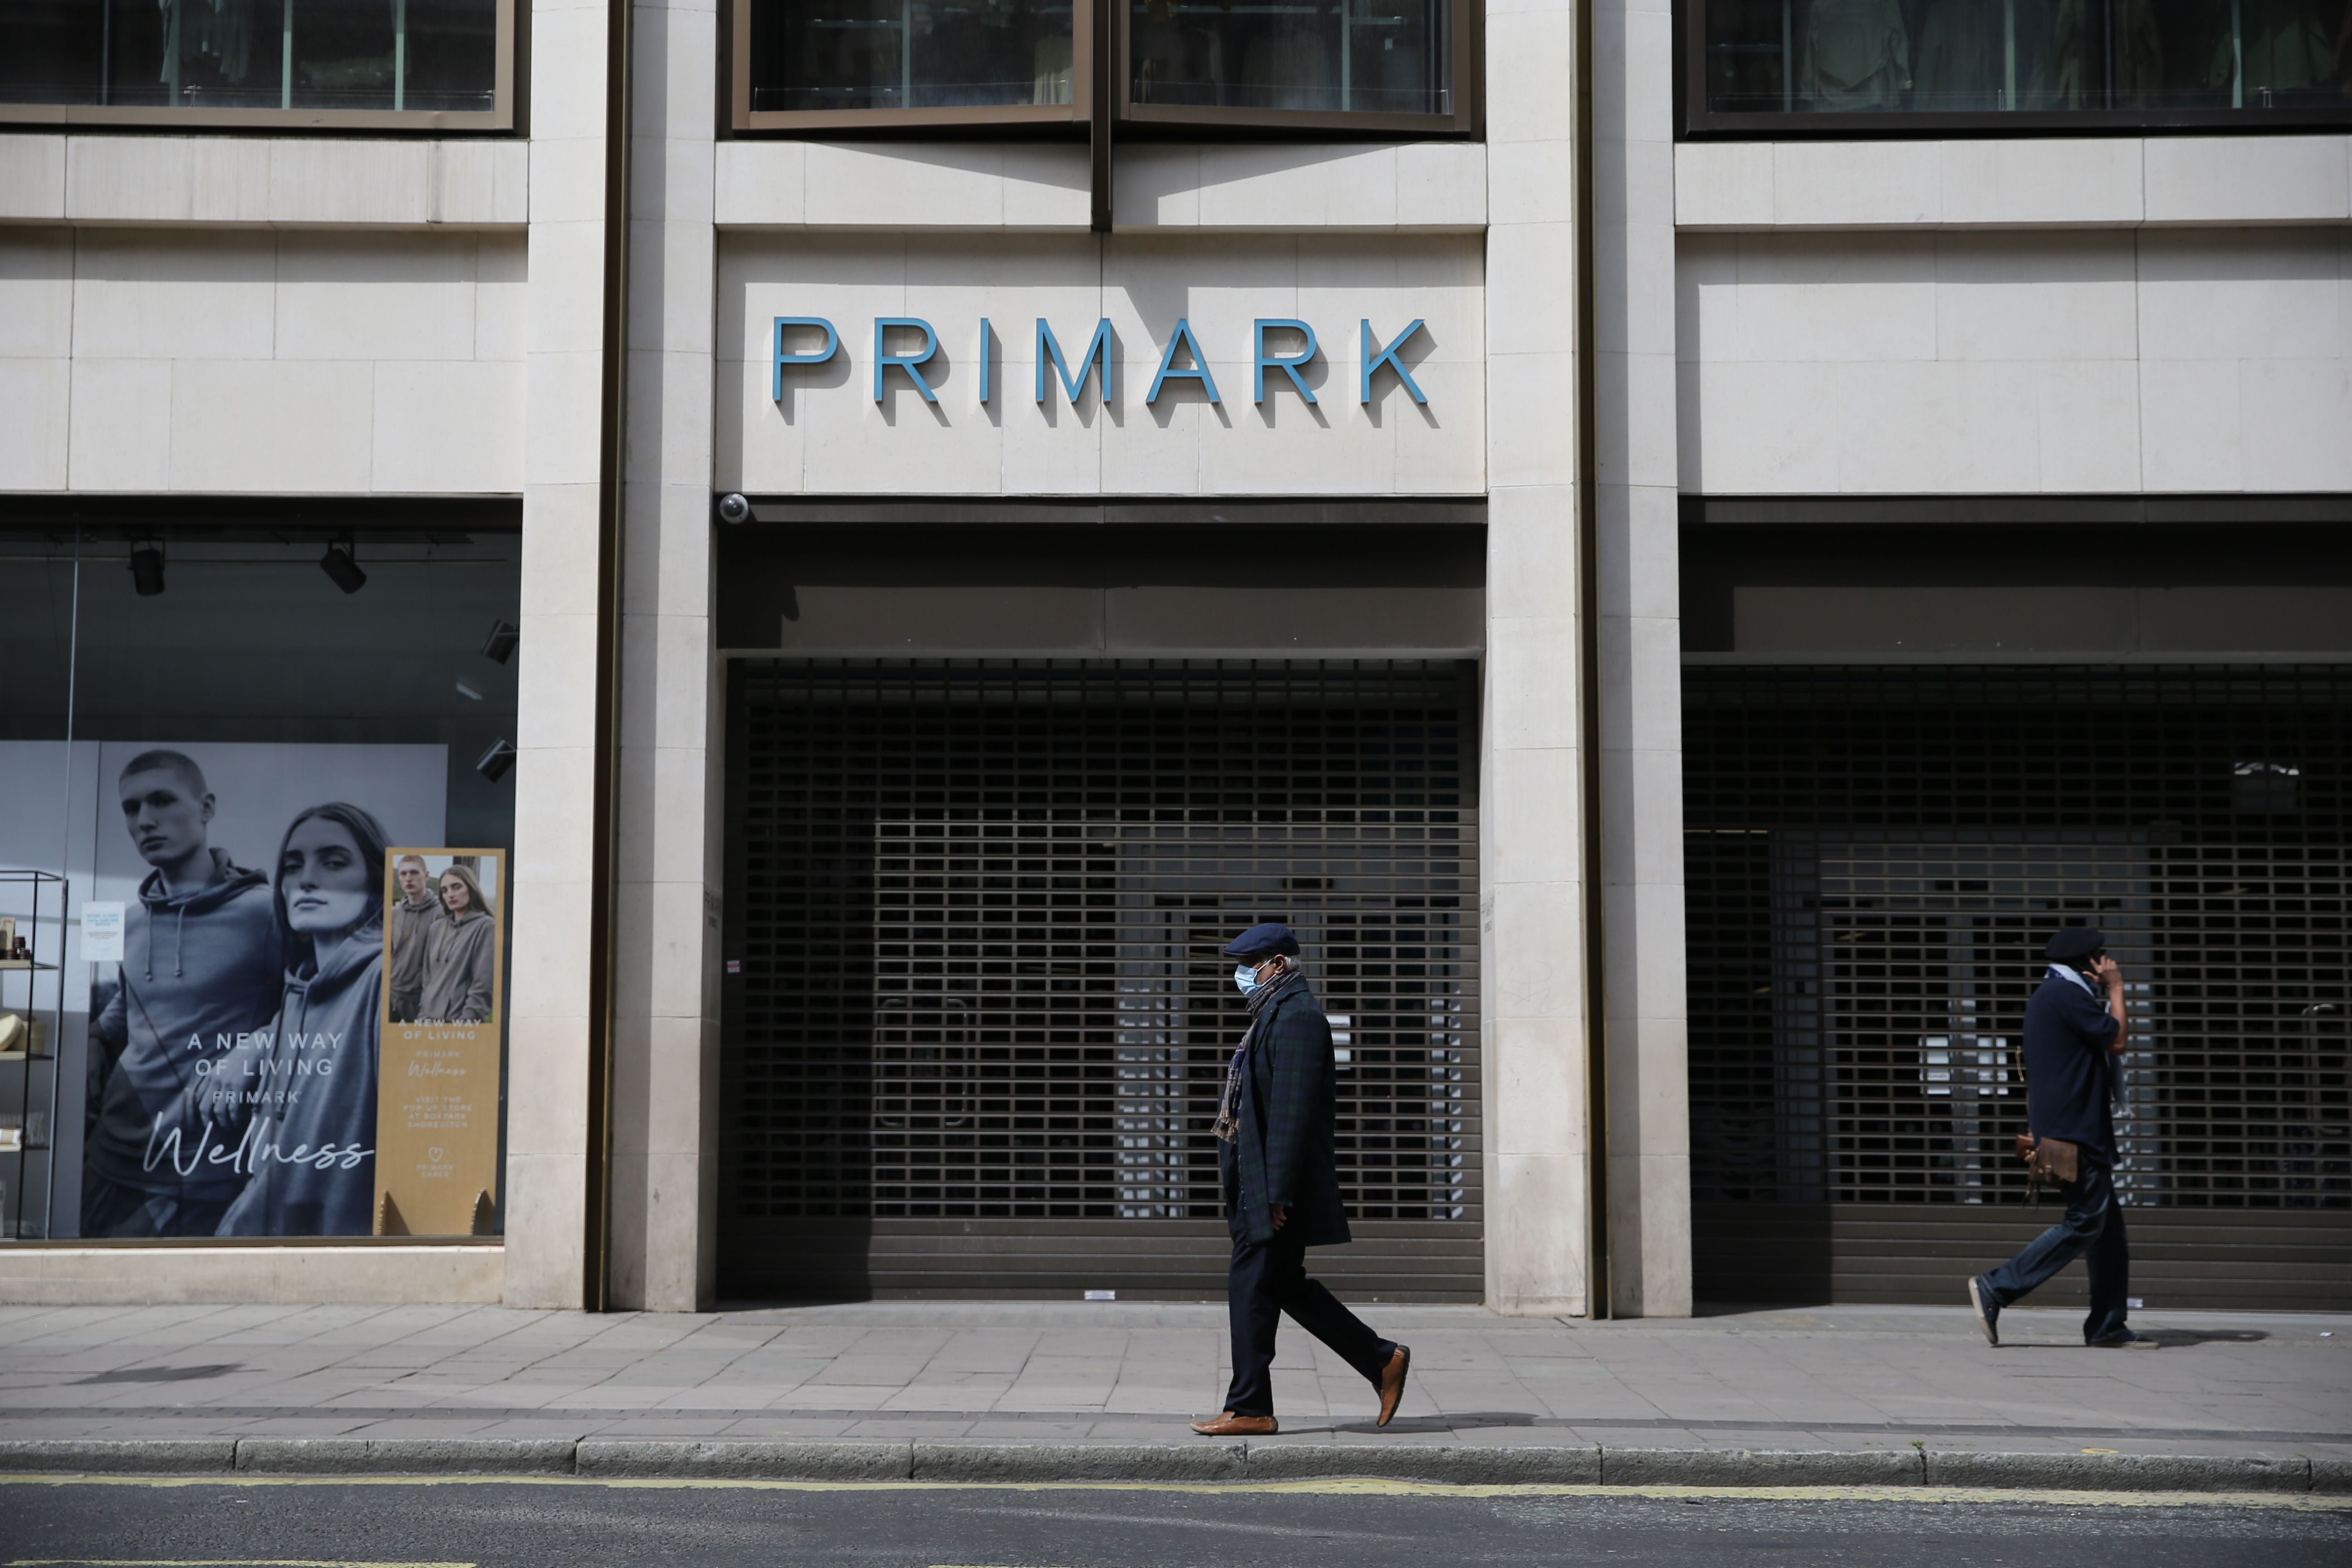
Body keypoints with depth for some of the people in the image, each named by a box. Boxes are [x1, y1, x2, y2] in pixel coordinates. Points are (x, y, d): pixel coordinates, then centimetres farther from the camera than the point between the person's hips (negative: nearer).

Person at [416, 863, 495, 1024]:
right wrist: (423, 1016, 5)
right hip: (431, 1020, 6)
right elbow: (427, 979, 16)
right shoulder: (436, 929, 15)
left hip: (460, 1021, -6)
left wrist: (466, 1022, -16)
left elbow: (483, 986, -10)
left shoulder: (486, 927, -4)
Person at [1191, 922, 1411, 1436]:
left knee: (1251, 1287, -6)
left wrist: (1276, 1194, -23)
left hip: (1276, 1187, -11)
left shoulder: (1297, 1017, -14)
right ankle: (1382, 1361, 20)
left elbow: (1293, 1111, -21)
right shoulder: (1274, 1014, 19)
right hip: (1259, 1186, 11)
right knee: (1284, 1285, 13)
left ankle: (1250, 1409, 0)